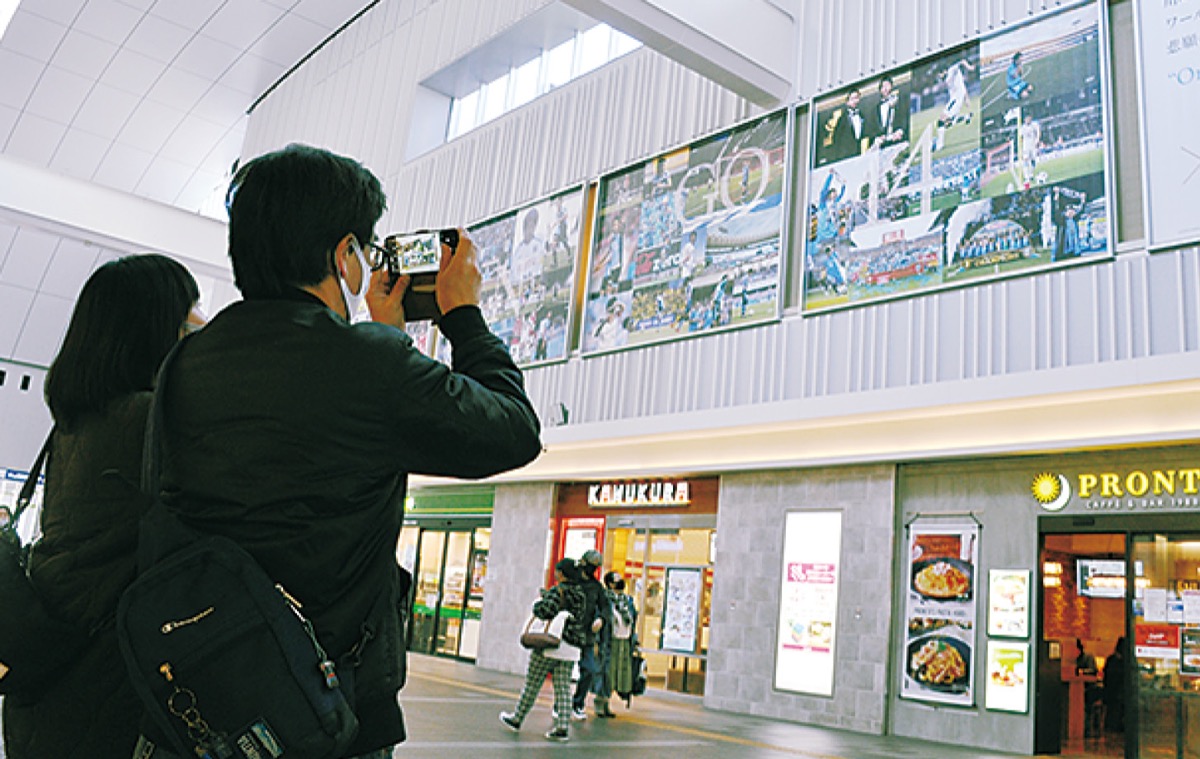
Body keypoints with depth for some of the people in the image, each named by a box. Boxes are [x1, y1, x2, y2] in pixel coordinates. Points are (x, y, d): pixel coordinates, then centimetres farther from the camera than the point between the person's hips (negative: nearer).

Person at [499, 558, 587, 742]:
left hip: (550, 644, -6)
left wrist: (538, 603, -6)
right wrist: (547, 594, 16)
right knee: (563, 688, 5)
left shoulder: (557, 591, -13)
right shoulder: (579, 594, 9)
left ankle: (517, 719, 19)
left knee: (532, 684, 7)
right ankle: (563, 727, -3)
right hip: (570, 648, 6)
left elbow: (546, 611, -26)